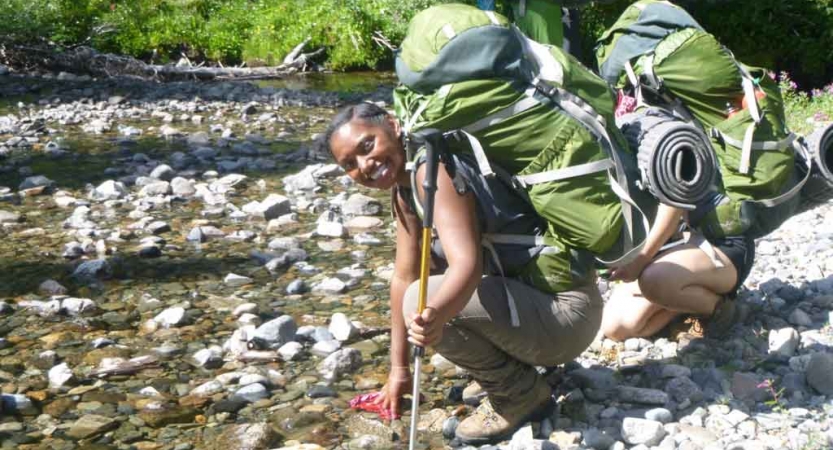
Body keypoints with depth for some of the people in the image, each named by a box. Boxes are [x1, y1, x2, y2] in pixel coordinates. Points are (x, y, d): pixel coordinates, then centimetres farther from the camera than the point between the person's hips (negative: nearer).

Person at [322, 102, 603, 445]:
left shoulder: (433, 169, -19)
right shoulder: (404, 188, 9)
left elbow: (467, 266, -32)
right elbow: (404, 277, 10)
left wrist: (435, 315, -52)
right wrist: (399, 368, 10)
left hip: (564, 310, -10)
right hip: (532, 296, 10)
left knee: (423, 302, -25)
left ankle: (522, 396, -4)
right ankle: (524, 365, 17)